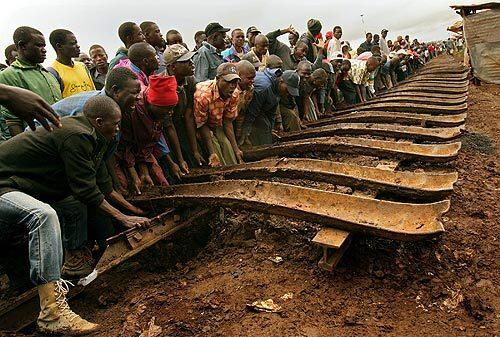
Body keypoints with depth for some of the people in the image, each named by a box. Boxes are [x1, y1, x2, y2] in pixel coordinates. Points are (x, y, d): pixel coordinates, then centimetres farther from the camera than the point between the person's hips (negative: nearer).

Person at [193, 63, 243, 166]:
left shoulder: (234, 95, -15)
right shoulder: (203, 95, -34)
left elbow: (227, 122, -8)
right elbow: (202, 125, -26)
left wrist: (236, 149, -13)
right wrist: (212, 154, -28)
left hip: (216, 125, 5)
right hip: (199, 126, -5)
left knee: (227, 145, -12)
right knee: (216, 147, -20)